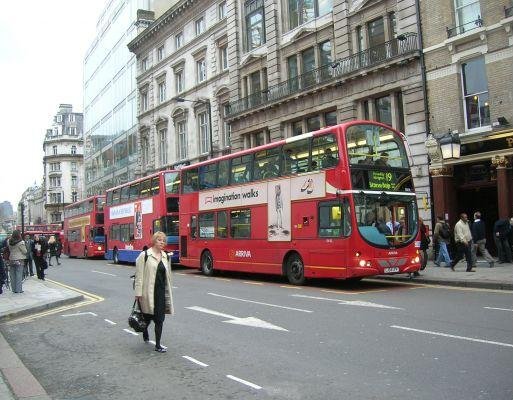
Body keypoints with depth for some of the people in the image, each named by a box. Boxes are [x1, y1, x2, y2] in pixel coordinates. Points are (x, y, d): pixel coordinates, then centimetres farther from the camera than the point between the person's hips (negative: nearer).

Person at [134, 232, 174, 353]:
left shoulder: (165, 256, 10)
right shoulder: (145, 255, -7)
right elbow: (139, 275, -9)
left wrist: (168, 292, 15)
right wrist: (138, 293, -12)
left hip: (161, 292, 5)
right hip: (148, 292, -4)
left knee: (160, 318, 3)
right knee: (148, 316, 10)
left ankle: (158, 345, 10)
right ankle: (145, 334, 41)